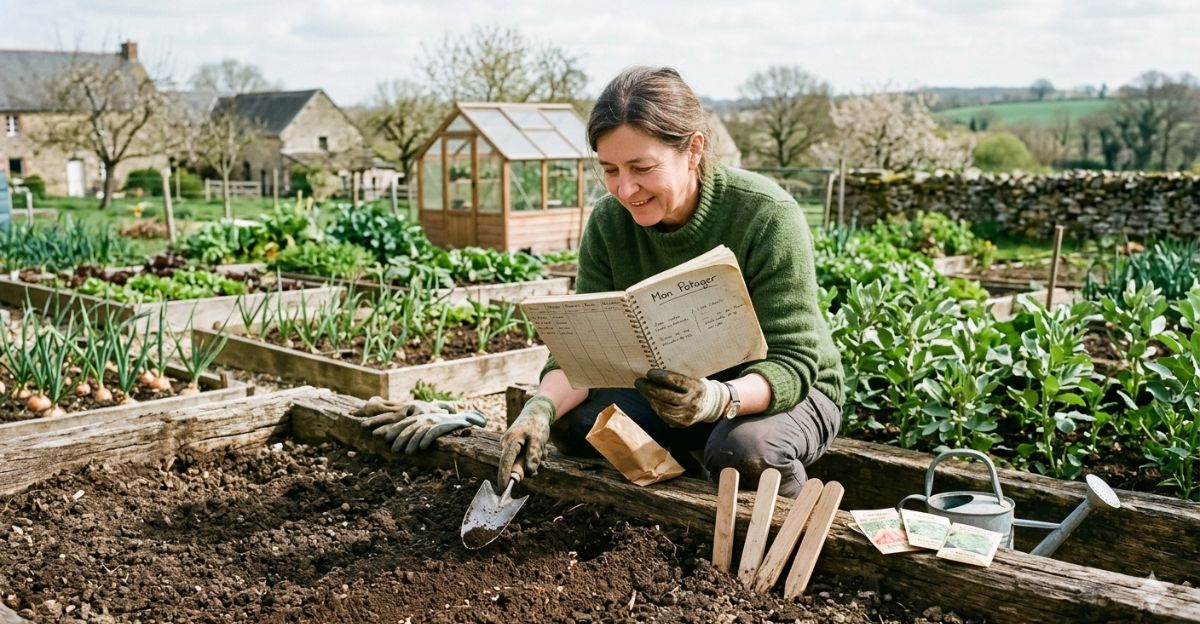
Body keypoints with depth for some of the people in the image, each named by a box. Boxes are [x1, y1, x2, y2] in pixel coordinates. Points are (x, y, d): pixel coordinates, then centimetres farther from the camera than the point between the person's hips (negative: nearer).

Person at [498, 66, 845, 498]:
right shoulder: (609, 222, -11)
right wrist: (541, 406, -35)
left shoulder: (767, 217, -24)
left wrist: (719, 399, -48)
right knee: (572, 422, -18)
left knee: (743, 449, -36)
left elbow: (793, 360, -27)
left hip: (790, 391, -4)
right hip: (675, 389, 5)